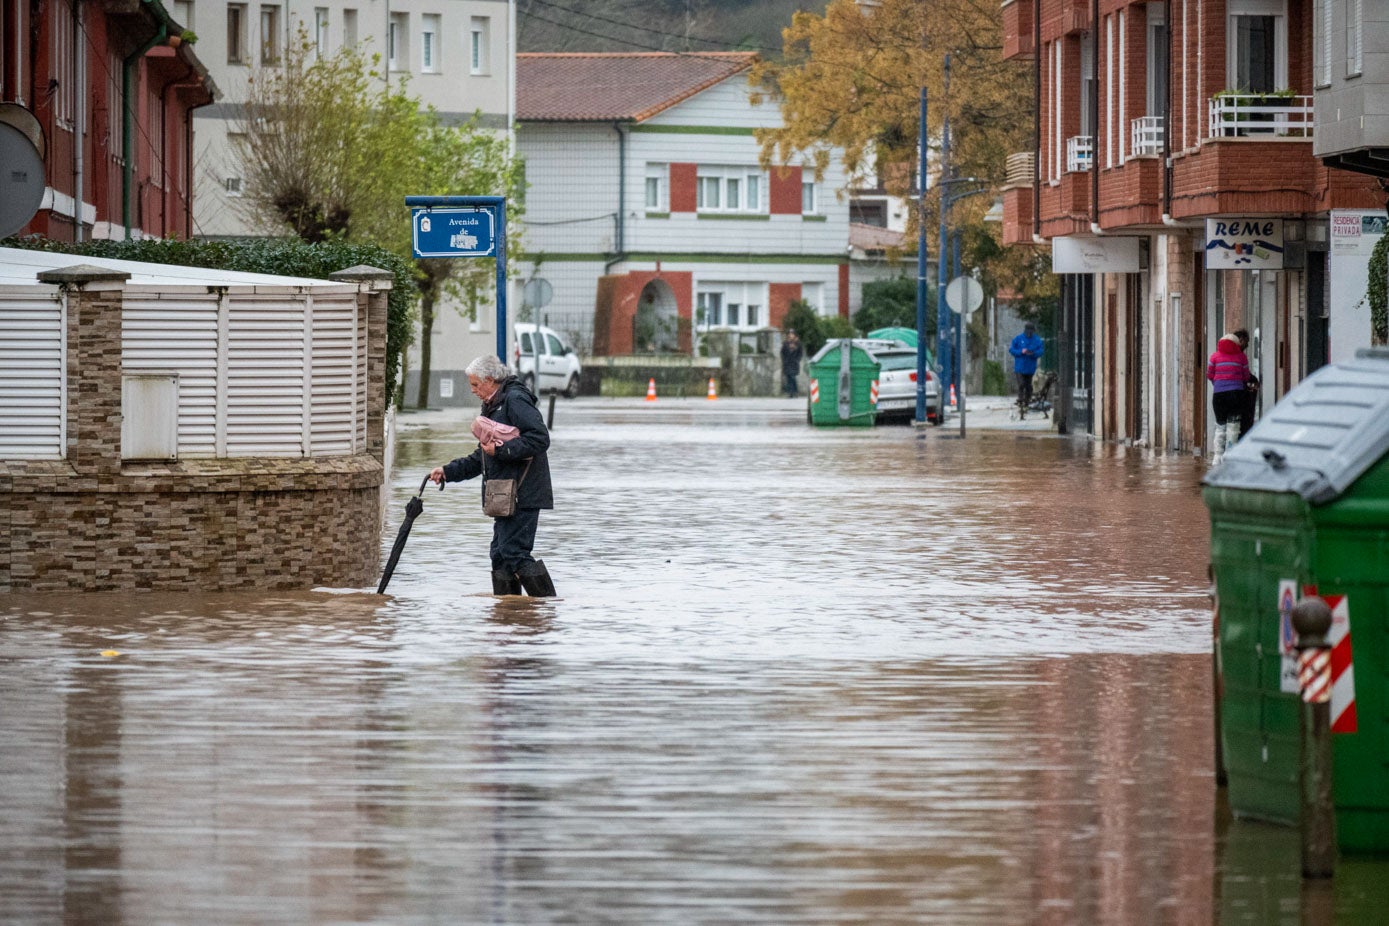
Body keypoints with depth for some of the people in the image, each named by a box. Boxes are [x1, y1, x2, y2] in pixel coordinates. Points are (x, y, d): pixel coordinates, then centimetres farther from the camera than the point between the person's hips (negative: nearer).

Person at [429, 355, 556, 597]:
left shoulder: (516, 400, -10)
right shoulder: (492, 406, 22)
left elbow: (540, 439, -21)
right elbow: (481, 459, 29)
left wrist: (501, 449, -20)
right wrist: (448, 471, 21)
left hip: (522, 495, -10)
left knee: (514, 554, -14)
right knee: (500, 556, 8)